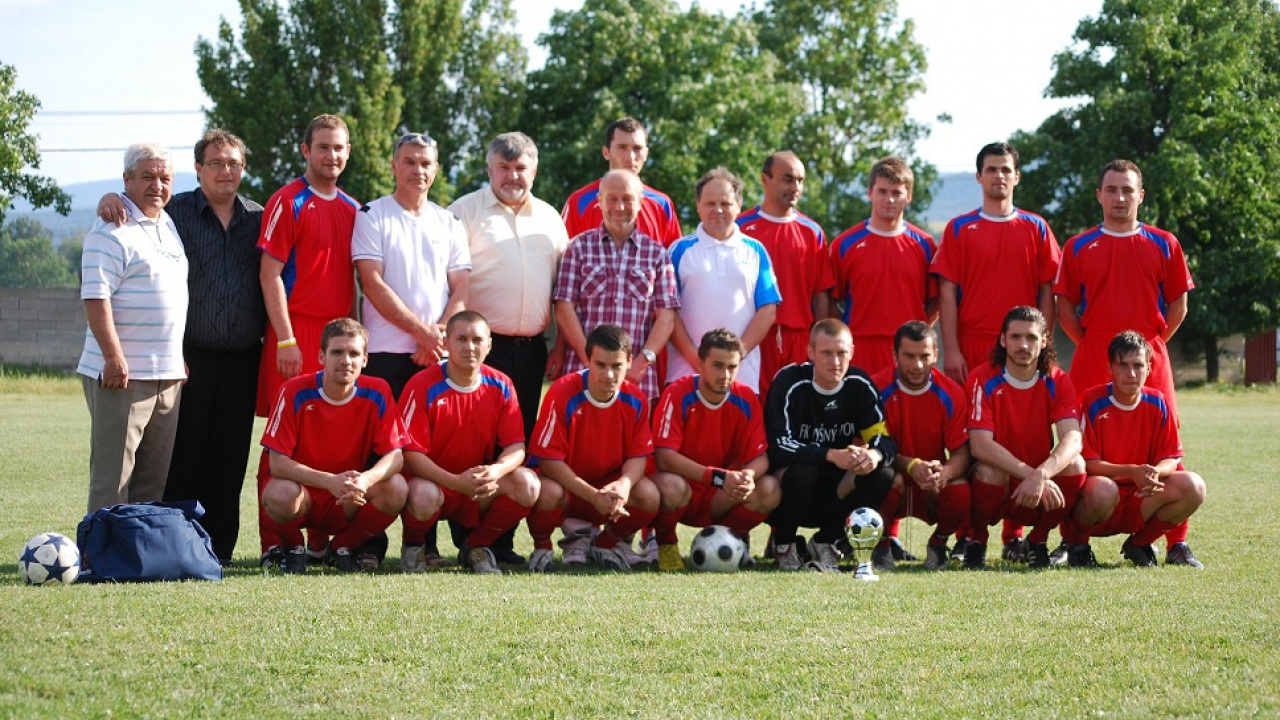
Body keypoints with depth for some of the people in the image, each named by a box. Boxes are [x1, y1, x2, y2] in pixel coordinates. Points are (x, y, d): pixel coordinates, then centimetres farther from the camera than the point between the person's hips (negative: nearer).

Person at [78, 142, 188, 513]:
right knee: (113, 473, -6)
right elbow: (95, 298, -17)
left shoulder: (169, 224, 17)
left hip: (168, 372, 8)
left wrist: (180, 359, 20)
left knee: (156, 478, 11)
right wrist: (114, 358, -23)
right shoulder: (112, 231, -9)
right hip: (122, 373, -8)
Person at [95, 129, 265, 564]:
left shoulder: (258, 219, 13)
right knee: (182, 456, -3)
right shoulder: (175, 211, 4)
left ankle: (218, 550, 11)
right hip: (190, 358, -3)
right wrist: (110, 199, -16)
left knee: (229, 460, 5)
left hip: (242, 360, 3)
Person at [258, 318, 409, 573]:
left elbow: (394, 455, -13)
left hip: (350, 503, 2)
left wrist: (366, 479, -36)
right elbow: (277, 462, -20)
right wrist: (330, 481, -34)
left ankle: (343, 547, 3)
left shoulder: (377, 393, -9)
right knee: (281, 493, -37)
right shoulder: (296, 392, -17)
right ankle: (291, 549, 0)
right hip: (303, 490, -2)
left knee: (396, 489, -26)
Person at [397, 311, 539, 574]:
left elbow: (516, 446, -5)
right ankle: (413, 547, -1)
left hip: (482, 491, 4)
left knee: (527, 484, -23)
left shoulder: (501, 386, -1)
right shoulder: (423, 386, -13)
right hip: (433, 481, -4)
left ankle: (476, 547, 2)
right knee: (424, 495, -39)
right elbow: (411, 453, -18)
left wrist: (496, 470, -30)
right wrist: (456, 482, -31)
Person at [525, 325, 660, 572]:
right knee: (548, 493, -39)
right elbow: (549, 459, -22)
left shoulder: (635, 400, -10)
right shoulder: (563, 394, -22)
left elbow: (638, 456, -5)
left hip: (610, 484, 4)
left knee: (649, 495, -25)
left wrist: (625, 484, -30)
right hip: (564, 484, -3)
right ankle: (542, 548, -3)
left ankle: (605, 543, 7)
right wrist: (593, 496, -30)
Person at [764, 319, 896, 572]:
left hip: (834, 491, 4)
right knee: (802, 472, -37)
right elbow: (778, 447, -26)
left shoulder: (860, 385, -3)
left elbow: (886, 440, -7)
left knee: (882, 475, -21)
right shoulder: (790, 382, -16)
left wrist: (875, 454, -33)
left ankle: (825, 542, -1)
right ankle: (784, 542, -6)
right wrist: (832, 455, -39)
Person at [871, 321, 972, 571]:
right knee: (889, 478, -37)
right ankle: (882, 545, -6)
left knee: (960, 491, -31)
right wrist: (910, 465, -34)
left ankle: (939, 542, 3)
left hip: (933, 492, 1)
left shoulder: (950, 393, -7)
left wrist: (944, 473, -35)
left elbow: (961, 452, -11)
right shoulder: (878, 388, -11)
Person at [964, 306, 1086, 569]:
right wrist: (1029, 474, -36)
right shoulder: (984, 380, -12)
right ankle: (976, 539, -4)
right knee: (990, 470, -35)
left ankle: (1038, 540, -1)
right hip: (997, 483, -2)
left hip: (1041, 497, 3)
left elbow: (1072, 439, -21)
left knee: (1075, 465, -25)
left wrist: (1040, 476, -40)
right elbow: (979, 445, -25)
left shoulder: (1057, 382, -5)